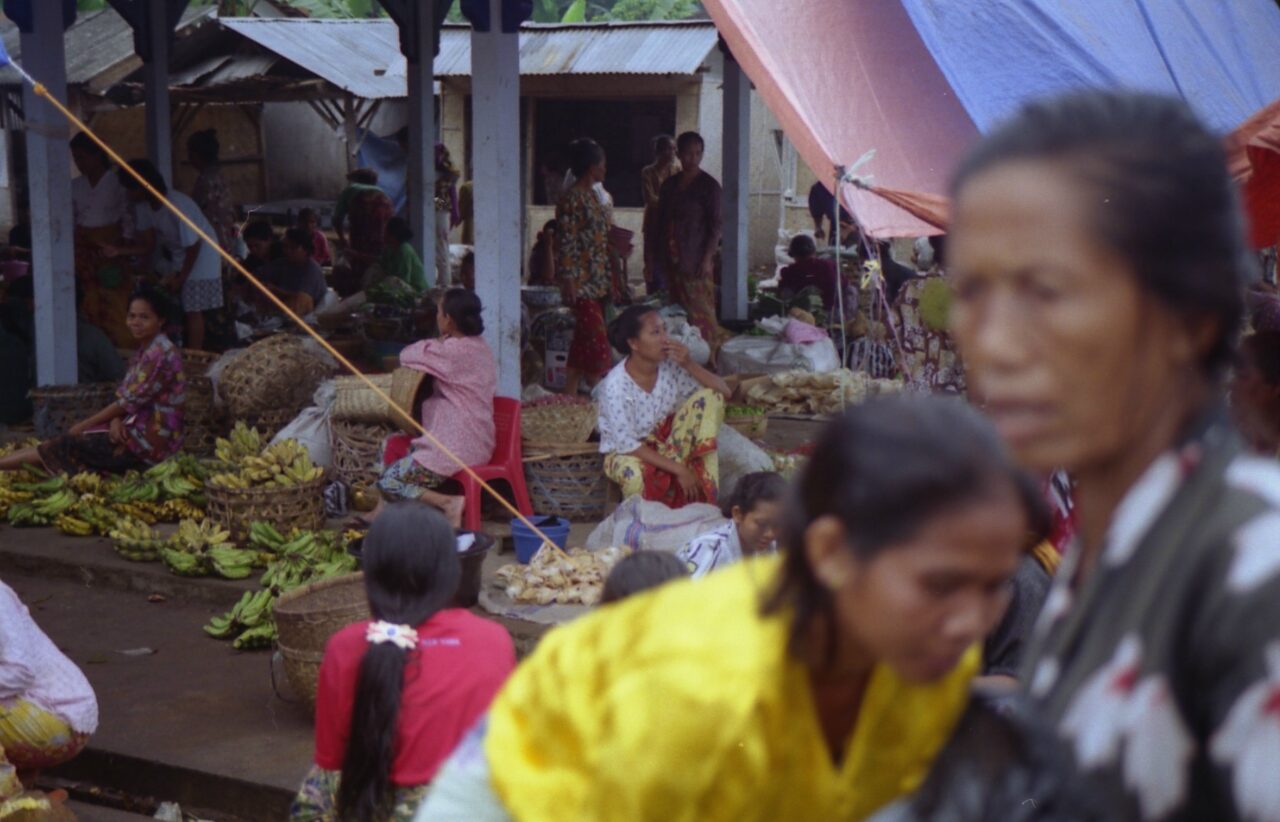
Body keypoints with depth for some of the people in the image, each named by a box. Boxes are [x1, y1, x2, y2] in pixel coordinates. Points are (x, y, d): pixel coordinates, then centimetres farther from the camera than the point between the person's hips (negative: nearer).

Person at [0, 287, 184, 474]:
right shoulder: (145, 350, 15)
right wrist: (116, 421, -12)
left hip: (151, 439, -9)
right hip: (140, 430, 9)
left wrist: (83, 425, -9)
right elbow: (124, 397, 10)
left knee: (69, 446, -8)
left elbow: (130, 401, -17)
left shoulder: (160, 353, -17)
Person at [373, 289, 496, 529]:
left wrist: (435, 343, 4)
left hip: (454, 449, -10)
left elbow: (407, 356, -11)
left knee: (388, 482, -6)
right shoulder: (480, 347, 10)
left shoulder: (454, 351, -20)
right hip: (477, 444, 10)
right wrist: (440, 344, 3)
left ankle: (447, 503, -13)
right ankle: (382, 511, 21)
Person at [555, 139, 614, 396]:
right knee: (595, 338, -9)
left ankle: (570, 395, 14)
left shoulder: (593, 196, 15)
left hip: (598, 281, 9)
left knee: (583, 340, 10)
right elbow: (566, 243, -16)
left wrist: (609, 281, 20)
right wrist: (569, 281, -20)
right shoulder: (572, 199, -13)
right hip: (582, 281, -9)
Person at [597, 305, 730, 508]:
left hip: (667, 442, 5)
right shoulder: (616, 385, -27)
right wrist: (678, 469, -30)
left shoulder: (670, 366, -14)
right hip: (626, 452, -5)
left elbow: (724, 392, -11)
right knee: (634, 472, -42)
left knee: (709, 397, -15)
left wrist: (689, 365, -27)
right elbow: (627, 445, -27)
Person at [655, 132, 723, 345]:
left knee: (699, 310, -8)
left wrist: (707, 258, -16)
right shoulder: (670, 185, 12)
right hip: (673, 259, 6)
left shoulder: (708, 185, -5)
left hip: (696, 261, -6)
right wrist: (662, 257, 12)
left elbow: (716, 226, -8)